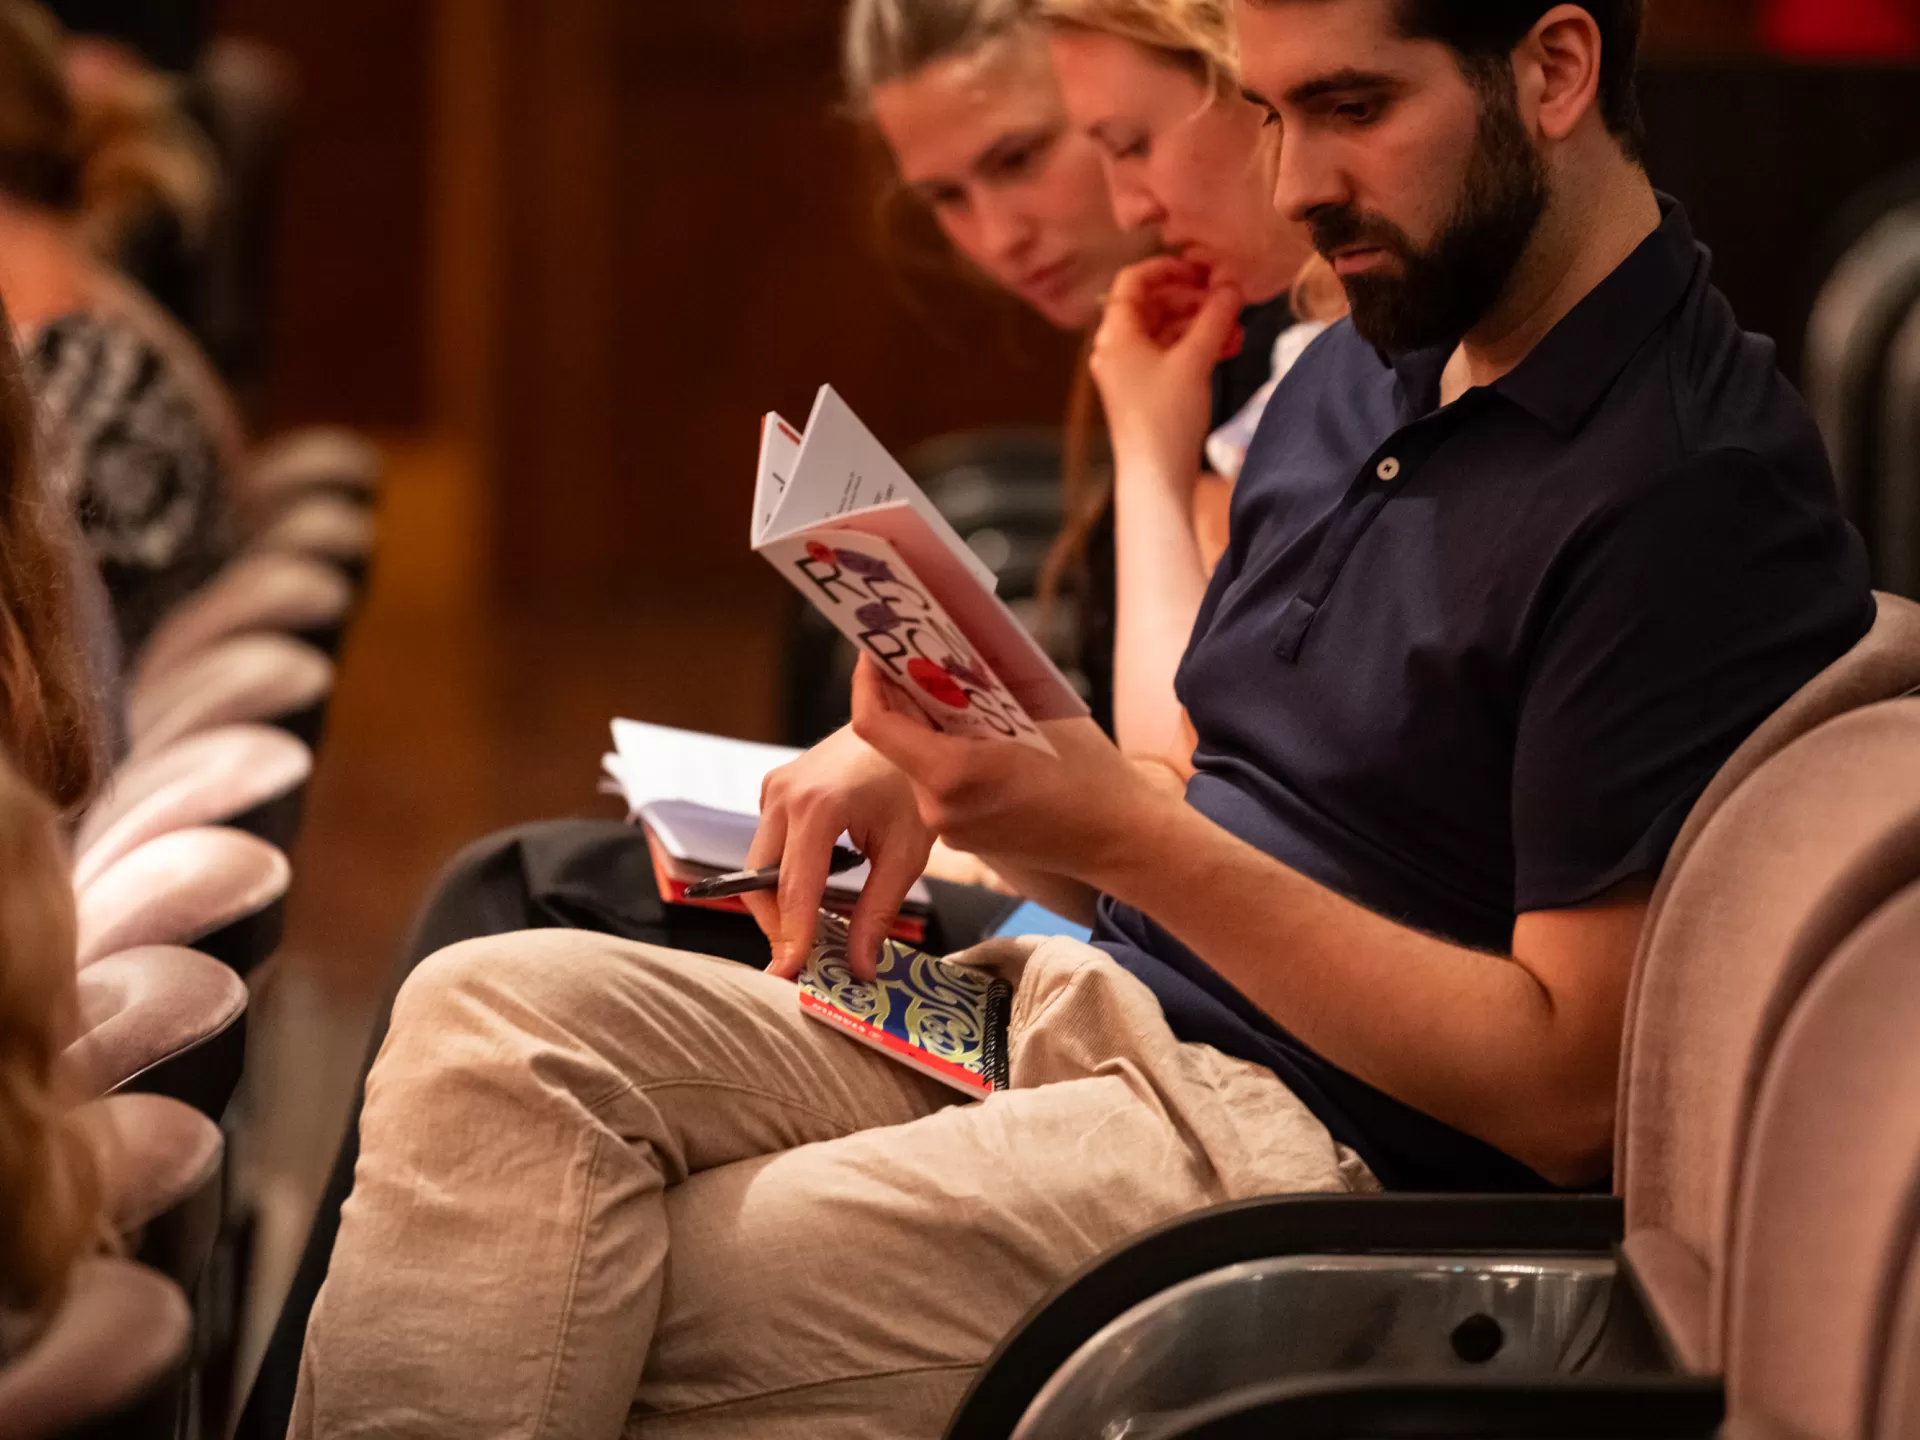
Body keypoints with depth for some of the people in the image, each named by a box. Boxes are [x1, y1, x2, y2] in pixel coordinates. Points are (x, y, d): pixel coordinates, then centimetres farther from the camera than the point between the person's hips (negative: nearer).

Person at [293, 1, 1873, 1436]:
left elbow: (1567, 1090, -18)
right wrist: (934, 771, 1)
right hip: (1082, 1013, 9)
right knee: (497, 1015, -12)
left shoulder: (1702, 494, -15)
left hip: (1313, 1138, -9)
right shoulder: (1353, 381, 15)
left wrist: (1124, 832, -22)